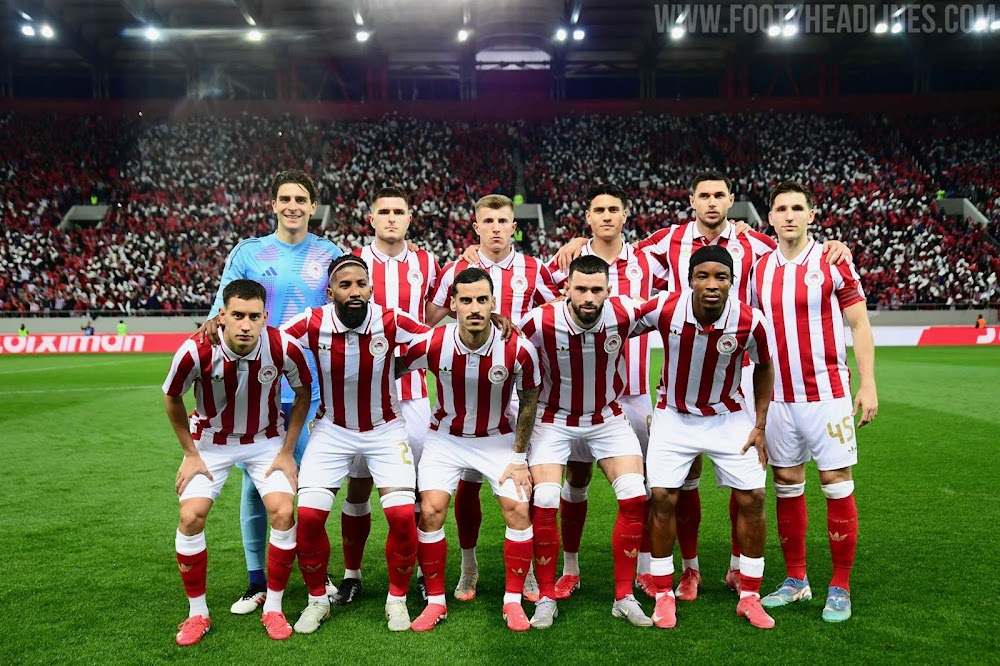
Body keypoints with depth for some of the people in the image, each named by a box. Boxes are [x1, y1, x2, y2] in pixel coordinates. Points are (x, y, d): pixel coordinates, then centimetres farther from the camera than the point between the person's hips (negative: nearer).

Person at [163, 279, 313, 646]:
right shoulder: (196, 352, -27)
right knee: (191, 516, -12)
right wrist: (191, 454, -2)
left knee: (283, 512, -14)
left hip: (267, 439, 0)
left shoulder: (283, 347, -27)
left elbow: (303, 392, -7)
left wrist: (287, 452, -6)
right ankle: (197, 612, 11)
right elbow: (172, 399, -6)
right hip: (211, 440, 0)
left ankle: (273, 608, 7)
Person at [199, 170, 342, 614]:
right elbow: (223, 306, 1)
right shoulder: (247, 252, 5)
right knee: (254, 482, 4)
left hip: (310, 388, 0)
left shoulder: (330, 254, 6)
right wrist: (216, 324, -22)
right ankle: (257, 581, 20)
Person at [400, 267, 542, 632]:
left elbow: (529, 400, -6)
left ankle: (513, 601, 9)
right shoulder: (432, 345, -23)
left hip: (498, 439, 0)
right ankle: (435, 601, 8)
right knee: (430, 510, -12)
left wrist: (519, 456, -4)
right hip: (446, 438, 0)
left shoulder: (518, 349, -23)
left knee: (518, 509, -12)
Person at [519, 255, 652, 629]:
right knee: (545, 505, -13)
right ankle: (546, 598, 8)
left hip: (607, 418, 2)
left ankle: (624, 597, 8)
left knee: (635, 499, -8)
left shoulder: (624, 314, -21)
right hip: (554, 419, -2)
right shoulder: (541, 323, -25)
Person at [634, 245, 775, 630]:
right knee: (662, 497, -9)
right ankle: (663, 595, 9)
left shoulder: (750, 321, -19)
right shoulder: (663, 309, -23)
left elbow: (763, 367, 1)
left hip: (728, 417, 1)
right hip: (674, 416, -1)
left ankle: (750, 597, 16)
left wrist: (759, 427, -1)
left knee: (752, 498, -3)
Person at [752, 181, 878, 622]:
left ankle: (840, 587, 13)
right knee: (787, 485, 9)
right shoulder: (759, 270, 7)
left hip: (827, 393, -3)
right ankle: (795, 580, 22)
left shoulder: (833, 263, -3)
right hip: (779, 398, 4)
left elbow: (860, 325, -1)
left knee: (837, 485, 0)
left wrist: (868, 384, -8)